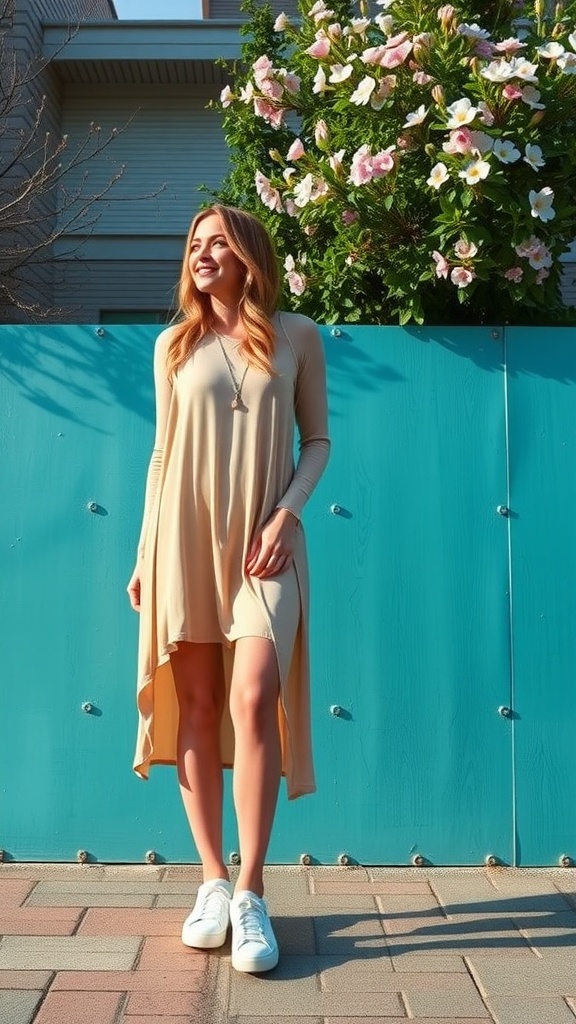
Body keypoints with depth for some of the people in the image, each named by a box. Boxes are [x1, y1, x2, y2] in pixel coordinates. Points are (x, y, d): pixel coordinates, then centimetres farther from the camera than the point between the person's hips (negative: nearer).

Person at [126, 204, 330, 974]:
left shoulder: (296, 336, 6)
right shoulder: (174, 345, 11)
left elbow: (317, 438, 7)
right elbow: (163, 453, 12)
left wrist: (287, 515, -8)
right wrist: (145, 554, 7)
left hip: (263, 542, -2)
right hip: (185, 538, 2)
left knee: (253, 698, -15)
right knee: (197, 707, 3)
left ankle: (251, 894, -5)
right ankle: (213, 881, 14)